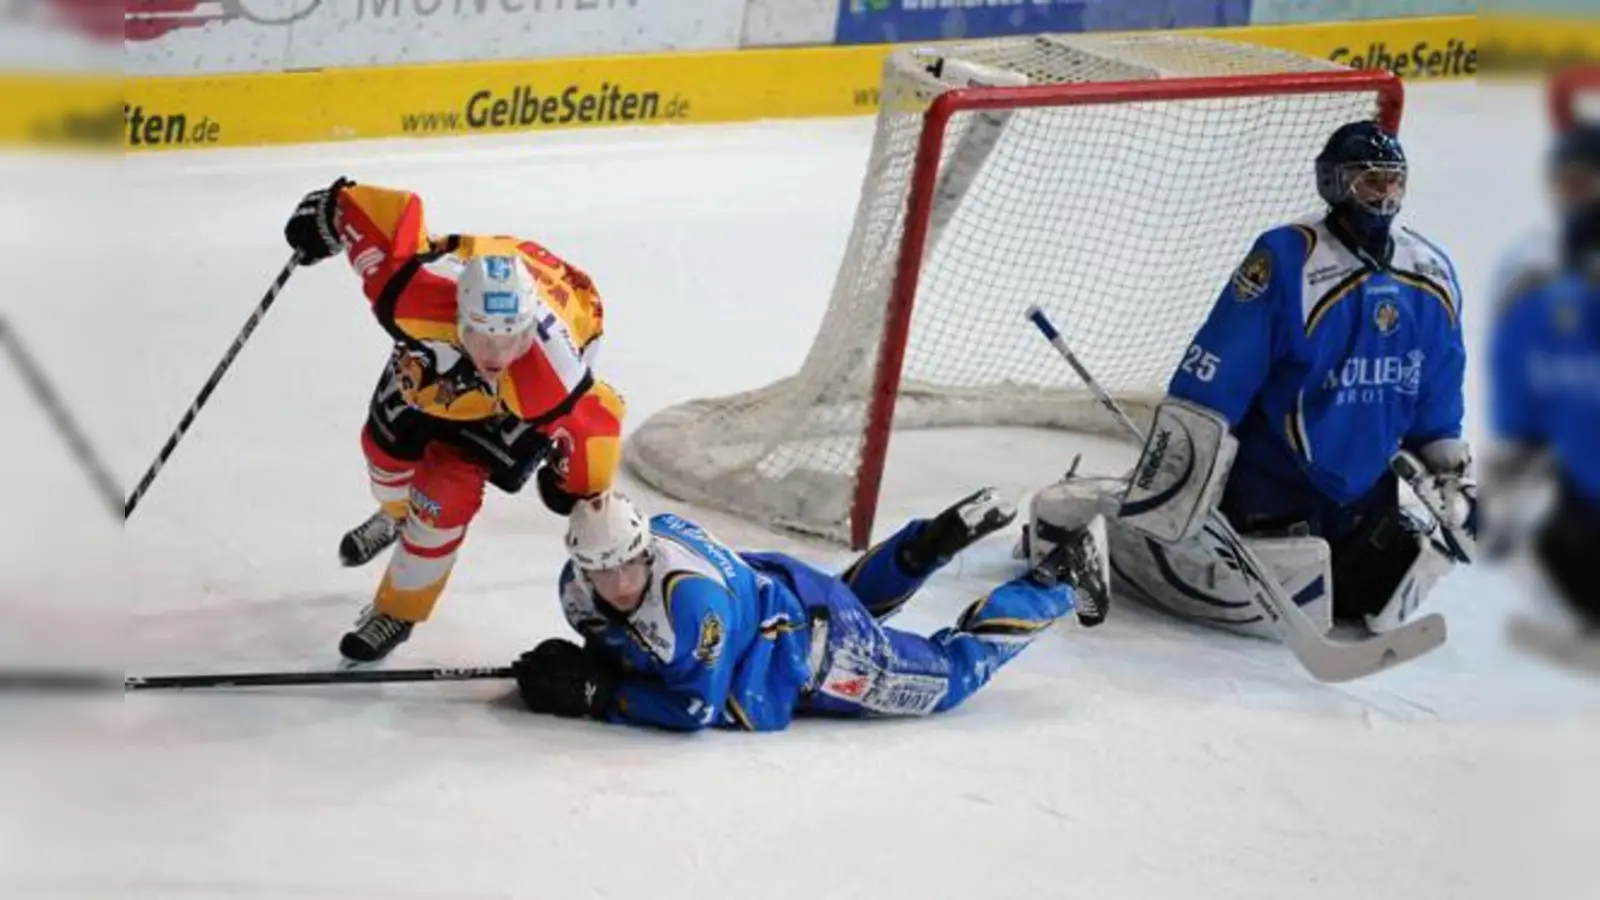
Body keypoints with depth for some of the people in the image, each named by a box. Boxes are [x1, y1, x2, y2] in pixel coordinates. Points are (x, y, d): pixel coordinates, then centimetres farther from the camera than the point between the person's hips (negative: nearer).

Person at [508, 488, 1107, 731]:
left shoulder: (685, 594, -42)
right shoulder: (578, 587, -18)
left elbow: (697, 706, -37)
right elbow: (620, 649, 2)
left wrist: (598, 696, -34)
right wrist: (576, 668, -18)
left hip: (812, 652, -7)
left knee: (951, 674, 9)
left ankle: (1061, 583, 22)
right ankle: (941, 538, 42)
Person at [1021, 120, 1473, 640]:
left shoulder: (1432, 276, 2)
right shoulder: (1287, 260, -18)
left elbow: (1436, 401, 15)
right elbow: (1205, 388, -20)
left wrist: (1453, 474, 7)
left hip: (1362, 494, 7)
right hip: (1269, 476, -7)